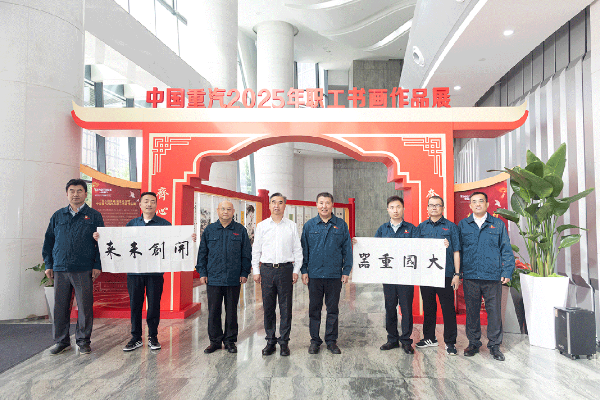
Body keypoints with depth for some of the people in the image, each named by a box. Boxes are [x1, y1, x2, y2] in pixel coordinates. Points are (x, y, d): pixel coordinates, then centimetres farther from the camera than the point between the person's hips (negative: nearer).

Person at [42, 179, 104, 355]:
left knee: (85, 306, 2)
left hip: (84, 270, -3)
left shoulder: (94, 216, 5)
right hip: (60, 269, 3)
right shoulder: (58, 216, 13)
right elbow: (48, 241, 16)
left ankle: (83, 340, 15)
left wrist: (97, 265, -5)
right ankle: (61, 341, 22)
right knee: (60, 306, 8)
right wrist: (48, 264, 8)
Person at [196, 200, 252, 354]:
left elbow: (246, 254, 6)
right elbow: (202, 253, 9)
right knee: (213, 311, 6)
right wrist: (202, 272, 3)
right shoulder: (209, 230, 7)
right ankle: (215, 340, 21)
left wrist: (244, 273, 0)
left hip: (233, 278, -1)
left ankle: (230, 341, 21)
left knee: (231, 311, 8)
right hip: (213, 278, 1)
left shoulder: (240, 230, 4)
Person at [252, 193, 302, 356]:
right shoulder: (261, 226, 9)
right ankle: (270, 341, 17)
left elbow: (297, 250, 8)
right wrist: (256, 271, 5)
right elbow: (256, 250, 11)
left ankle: (284, 342, 13)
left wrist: (296, 271, 1)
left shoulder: (292, 226, 7)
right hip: (267, 269, 1)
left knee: (285, 307, 2)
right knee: (268, 306, 5)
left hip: (285, 269, -1)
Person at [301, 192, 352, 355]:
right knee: (314, 309, 9)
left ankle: (331, 341, 21)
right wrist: (304, 271, 0)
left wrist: (346, 271, 0)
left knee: (333, 309, 8)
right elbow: (304, 249, 6)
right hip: (314, 274, 1)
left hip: (335, 275, 0)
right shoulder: (309, 225, 4)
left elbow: (347, 249, 5)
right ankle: (315, 340, 22)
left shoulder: (341, 225, 3)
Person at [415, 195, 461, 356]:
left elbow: (456, 251, 1)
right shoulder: (421, 227, 9)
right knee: (428, 307, 13)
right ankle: (429, 338, 27)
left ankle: (450, 342, 13)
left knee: (448, 309, 2)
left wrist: (457, 274, -4)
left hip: (445, 274, -3)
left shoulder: (451, 227, 2)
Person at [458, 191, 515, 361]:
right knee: (471, 311, 8)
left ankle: (494, 345, 17)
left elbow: (506, 250, 7)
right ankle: (473, 343, 21)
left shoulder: (498, 224, 8)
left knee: (494, 311, 3)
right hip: (470, 276, 1)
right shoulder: (463, 225, 8)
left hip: (493, 276, -1)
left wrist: (507, 271, -2)